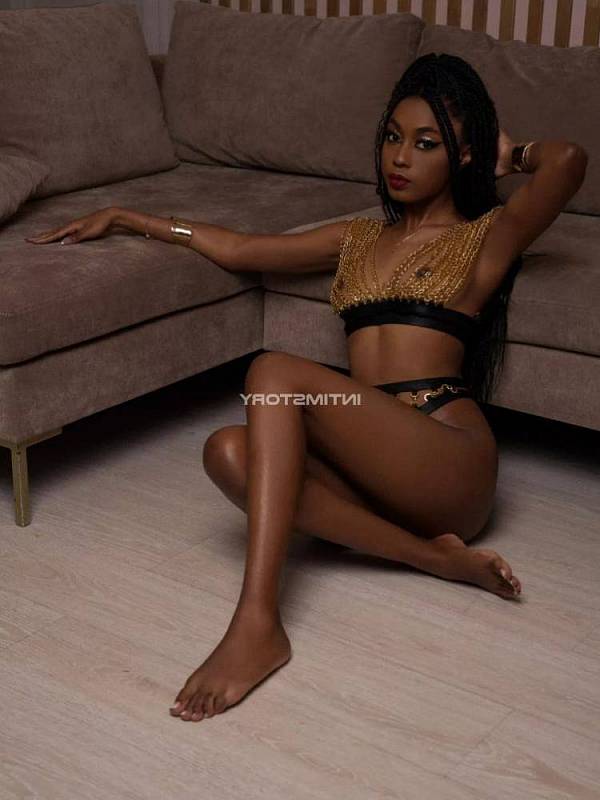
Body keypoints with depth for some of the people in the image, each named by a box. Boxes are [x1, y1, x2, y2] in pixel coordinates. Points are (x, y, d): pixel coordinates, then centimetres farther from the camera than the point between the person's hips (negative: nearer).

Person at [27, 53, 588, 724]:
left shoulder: (487, 237, 10)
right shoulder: (359, 240, 26)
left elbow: (569, 160, -8)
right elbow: (235, 248, 28)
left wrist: (511, 156, 14)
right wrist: (122, 218, 28)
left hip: (451, 458, -5)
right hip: (371, 471, 5)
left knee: (275, 372, -26)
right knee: (228, 451, -24)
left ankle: (258, 623, -35)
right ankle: (431, 555, -21)